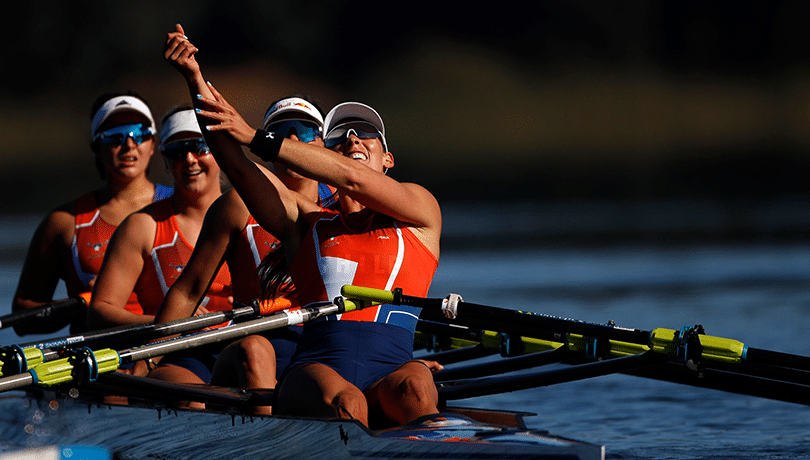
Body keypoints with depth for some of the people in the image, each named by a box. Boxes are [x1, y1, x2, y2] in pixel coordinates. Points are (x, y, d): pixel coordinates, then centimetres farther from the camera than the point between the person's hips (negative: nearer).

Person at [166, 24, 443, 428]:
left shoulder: (419, 210, 18)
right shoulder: (307, 224, 23)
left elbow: (353, 180, 0)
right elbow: (234, 163, 11)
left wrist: (258, 138, -1)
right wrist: (194, 78, -2)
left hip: (390, 369, 0)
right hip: (315, 368, 0)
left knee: (415, 388, -37)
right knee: (344, 402, -36)